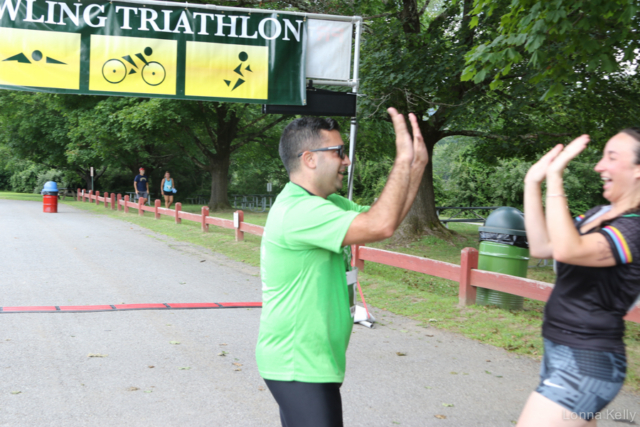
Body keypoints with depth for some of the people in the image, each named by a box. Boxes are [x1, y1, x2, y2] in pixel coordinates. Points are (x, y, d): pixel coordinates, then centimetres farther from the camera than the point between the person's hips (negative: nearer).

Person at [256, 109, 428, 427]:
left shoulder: (329, 204, 10)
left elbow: (385, 218, 14)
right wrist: (403, 160, -22)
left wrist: (417, 166, 4)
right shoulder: (298, 210, -24)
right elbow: (380, 226, -31)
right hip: (298, 368, -10)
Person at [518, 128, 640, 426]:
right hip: (560, 351, 9)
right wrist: (533, 183, 3)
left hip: (586, 364, -9)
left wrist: (555, 177, -29)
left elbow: (566, 250, -34)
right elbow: (541, 247, 8)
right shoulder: (600, 214, 10)